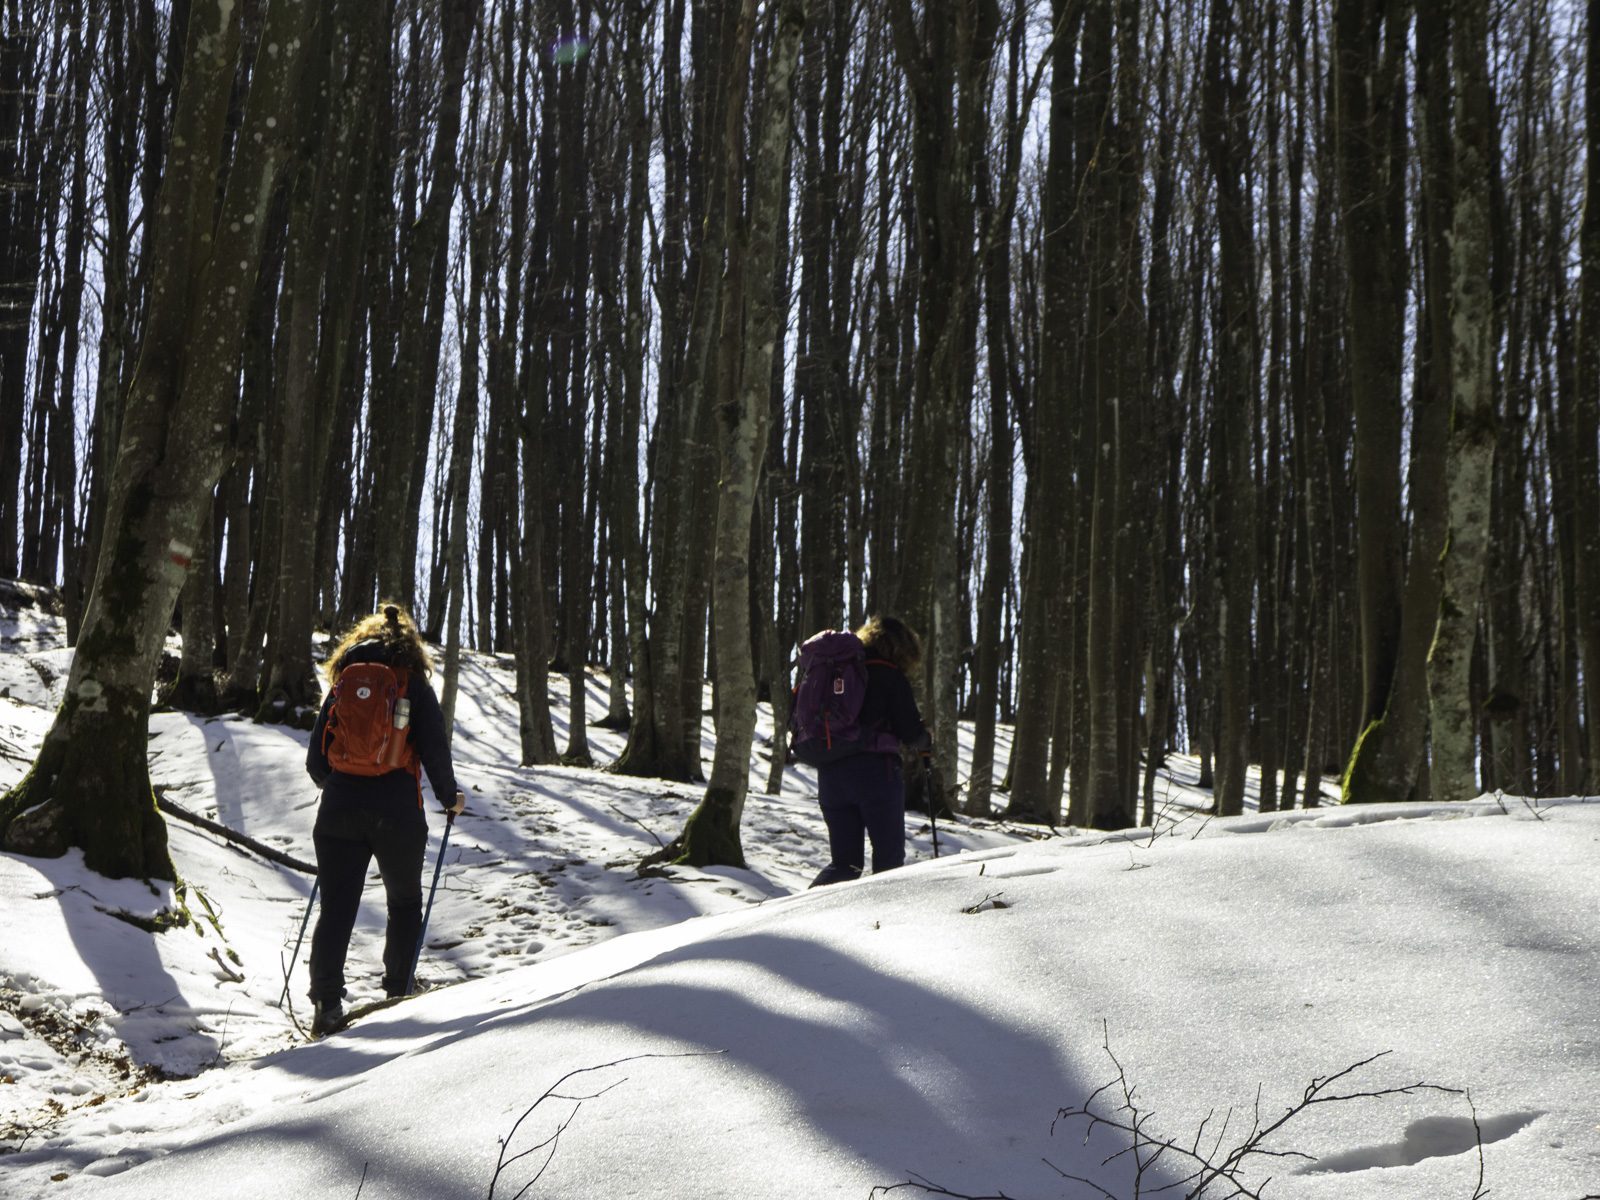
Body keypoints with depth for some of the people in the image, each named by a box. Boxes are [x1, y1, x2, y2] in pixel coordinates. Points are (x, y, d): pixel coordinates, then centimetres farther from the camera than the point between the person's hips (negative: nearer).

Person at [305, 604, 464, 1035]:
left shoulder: (342, 688, 11)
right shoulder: (415, 686, 3)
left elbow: (316, 761, 12)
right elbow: (435, 752, -4)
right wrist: (450, 798, 13)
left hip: (339, 811, 2)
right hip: (398, 814, -2)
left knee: (336, 908, 2)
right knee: (405, 903, 19)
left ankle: (326, 1002, -11)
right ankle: (398, 991, 20)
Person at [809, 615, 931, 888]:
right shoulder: (890, 675, -2)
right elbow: (910, 732, -5)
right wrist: (926, 739, 17)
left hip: (829, 773, 5)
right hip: (874, 771, -5)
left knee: (844, 862, 10)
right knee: (889, 856, 7)